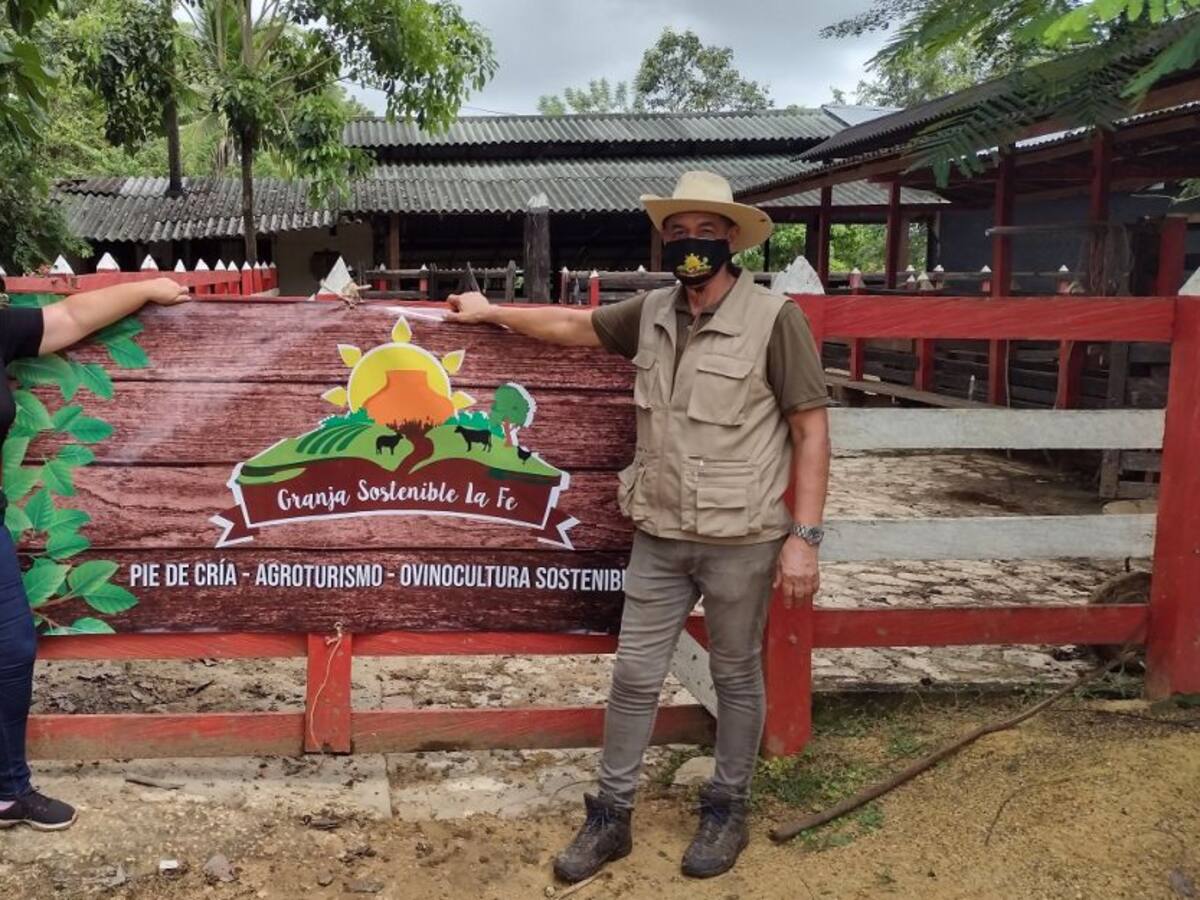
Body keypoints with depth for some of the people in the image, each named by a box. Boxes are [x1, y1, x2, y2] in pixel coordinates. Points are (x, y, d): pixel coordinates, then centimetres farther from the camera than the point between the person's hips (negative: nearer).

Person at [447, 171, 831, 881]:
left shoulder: (774, 319, -11)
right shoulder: (653, 313, 4)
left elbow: (811, 431, -11)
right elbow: (576, 326, 21)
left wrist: (805, 537, -14)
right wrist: (492, 313, 28)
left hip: (741, 540, -4)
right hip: (659, 536, 5)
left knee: (737, 677, 13)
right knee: (634, 677, 11)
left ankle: (728, 810, 32)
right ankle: (611, 817, 26)